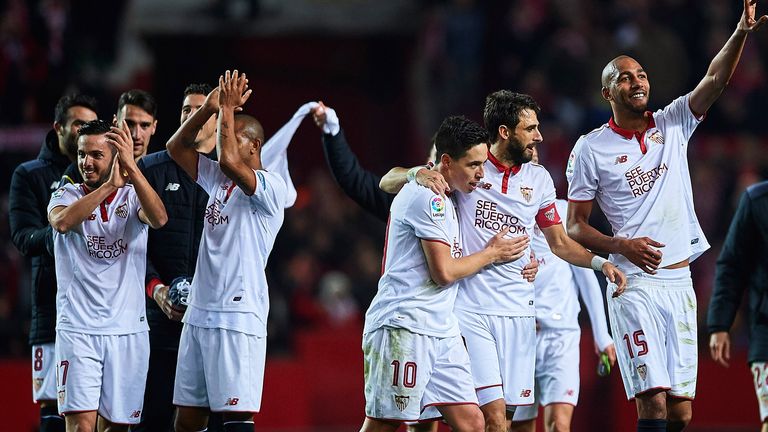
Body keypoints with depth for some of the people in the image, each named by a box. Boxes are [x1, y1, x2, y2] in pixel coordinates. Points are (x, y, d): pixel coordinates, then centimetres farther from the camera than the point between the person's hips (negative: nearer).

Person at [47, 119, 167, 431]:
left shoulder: (132, 197, 6)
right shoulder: (67, 196, 4)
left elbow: (159, 219, -17)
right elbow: (63, 222, -20)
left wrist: (131, 168, -28)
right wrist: (108, 185, -26)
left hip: (128, 330, 2)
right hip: (78, 328, -2)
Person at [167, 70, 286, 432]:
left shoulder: (270, 188, -9)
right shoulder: (217, 180, 16)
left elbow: (229, 161, -25)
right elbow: (176, 148, 17)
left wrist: (228, 110, -13)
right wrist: (209, 109, 3)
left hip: (238, 317, -8)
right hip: (199, 313, 8)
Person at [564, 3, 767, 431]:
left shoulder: (672, 125, 10)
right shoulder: (592, 148, 2)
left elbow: (716, 79, -3)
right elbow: (575, 226, 4)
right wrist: (622, 246, -13)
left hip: (680, 281, 4)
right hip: (635, 285, -4)